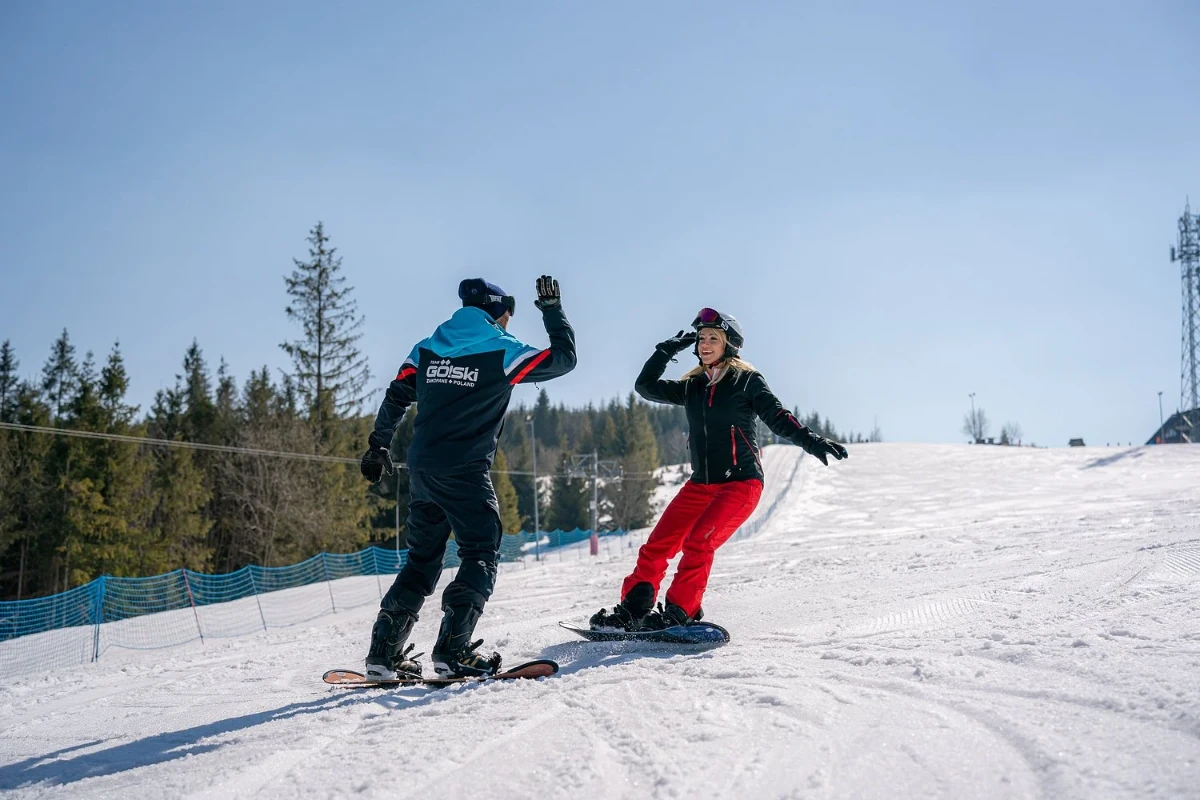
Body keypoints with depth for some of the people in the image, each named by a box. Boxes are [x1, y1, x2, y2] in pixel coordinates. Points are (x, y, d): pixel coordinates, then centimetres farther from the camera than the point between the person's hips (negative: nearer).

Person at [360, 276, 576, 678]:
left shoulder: (426, 349, 12)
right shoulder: (502, 351, -3)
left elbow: (395, 399, 14)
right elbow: (564, 357, 5)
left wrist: (378, 445, 24)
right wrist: (552, 309, 18)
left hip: (421, 470, 6)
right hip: (465, 472, -6)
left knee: (422, 559, 16)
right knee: (481, 557, 0)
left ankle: (384, 650, 11)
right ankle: (452, 649, -15)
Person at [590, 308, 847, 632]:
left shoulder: (747, 380, -1)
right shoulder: (692, 387, 14)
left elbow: (778, 417, -7)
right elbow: (646, 386, 11)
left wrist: (811, 441, -21)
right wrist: (668, 350, 5)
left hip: (741, 483, -6)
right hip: (700, 484, 6)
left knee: (698, 542, -23)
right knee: (657, 546, -3)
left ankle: (680, 612, -16)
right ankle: (632, 609, 3)